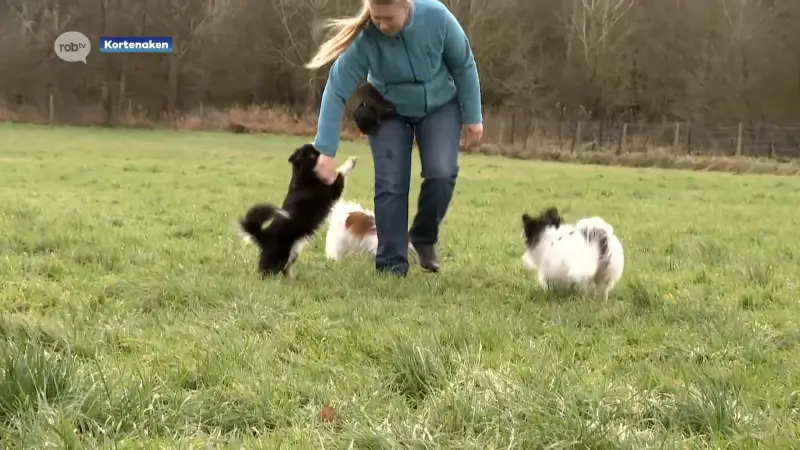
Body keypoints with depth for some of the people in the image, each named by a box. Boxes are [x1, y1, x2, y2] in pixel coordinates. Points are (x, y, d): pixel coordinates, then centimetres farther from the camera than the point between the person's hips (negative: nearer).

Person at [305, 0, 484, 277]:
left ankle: (424, 238, 9)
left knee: (441, 175, -17)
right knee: (391, 184, -10)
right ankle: (391, 264, -3)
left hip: (440, 107, 0)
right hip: (389, 113, 0)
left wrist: (472, 116, -8)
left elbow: (464, 65, -13)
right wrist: (326, 150, -31)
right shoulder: (363, 39, -30)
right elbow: (336, 90, -27)